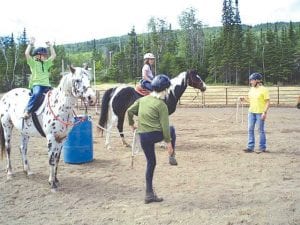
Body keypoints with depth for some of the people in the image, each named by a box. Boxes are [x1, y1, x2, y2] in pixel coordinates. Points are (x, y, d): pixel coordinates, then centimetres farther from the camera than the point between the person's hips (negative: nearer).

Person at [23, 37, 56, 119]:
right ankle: (27, 111, -31)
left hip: (46, 85, 6)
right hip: (36, 84, -6)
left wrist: (50, 45, 20)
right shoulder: (33, 63, 6)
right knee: (36, 94, -35)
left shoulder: (46, 63, 21)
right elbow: (27, 54, -8)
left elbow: (54, 55, 22)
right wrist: (31, 44, -2)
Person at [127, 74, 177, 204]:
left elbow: (129, 111, 12)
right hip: (156, 135, -5)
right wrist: (169, 142, -7)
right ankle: (172, 156, 23)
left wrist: (131, 124, 27)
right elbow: (164, 125, -13)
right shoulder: (161, 105, -11)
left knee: (151, 163, 17)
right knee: (171, 129, 27)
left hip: (143, 137, 5)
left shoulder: (142, 99, 7)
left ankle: (149, 194, 20)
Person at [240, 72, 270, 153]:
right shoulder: (251, 89, 11)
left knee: (261, 130, 2)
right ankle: (250, 147, 13)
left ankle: (262, 148, 12)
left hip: (260, 113, -7)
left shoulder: (263, 90, -10)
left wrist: (265, 112, -18)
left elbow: (268, 102, -11)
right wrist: (244, 99, 1)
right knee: (250, 129, 6)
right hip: (251, 112, 7)